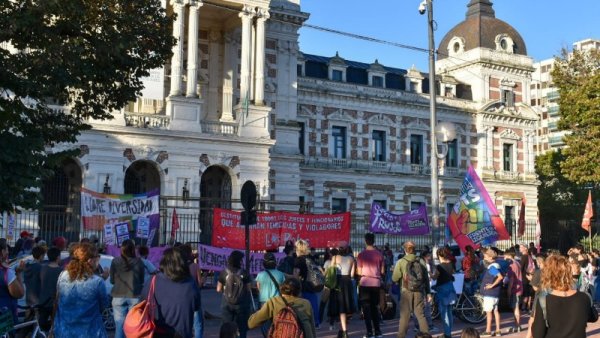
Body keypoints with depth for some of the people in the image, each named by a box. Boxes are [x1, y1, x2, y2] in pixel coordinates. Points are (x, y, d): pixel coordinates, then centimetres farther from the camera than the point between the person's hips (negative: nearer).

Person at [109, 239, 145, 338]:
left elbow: (112, 280, 6)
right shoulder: (139, 262, -5)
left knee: (119, 327, 7)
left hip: (119, 297, 1)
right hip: (134, 297, 0)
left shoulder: (115, 262, -5)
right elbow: (142, 281, 6)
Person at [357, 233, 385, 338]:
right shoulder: (379, 254, -1)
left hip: (365, 283, -3)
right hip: (376, 283, 3)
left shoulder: (361, 254, -8)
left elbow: (359, 272, -6)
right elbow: (382, 271, 3)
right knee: (375, 307, 15)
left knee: (366, 308, 4)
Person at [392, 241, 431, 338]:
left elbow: (394, 278, -5)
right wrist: (428, 293, 11)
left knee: (404, 316, 5)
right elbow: (426, 278, 4)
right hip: (419, 292, 2)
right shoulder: (421, 261, 2)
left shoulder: (401, 262, -5)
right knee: (421, 315, 10)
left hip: (406, 291, -2)